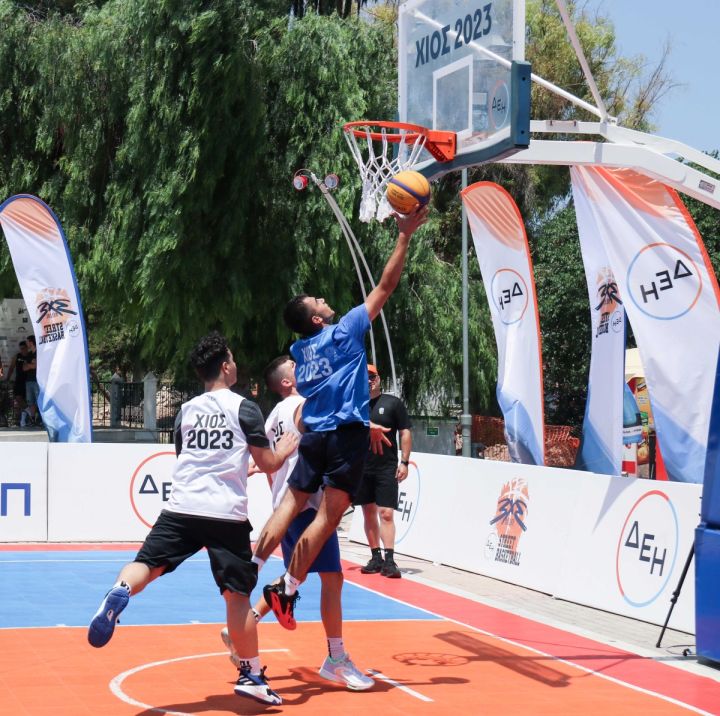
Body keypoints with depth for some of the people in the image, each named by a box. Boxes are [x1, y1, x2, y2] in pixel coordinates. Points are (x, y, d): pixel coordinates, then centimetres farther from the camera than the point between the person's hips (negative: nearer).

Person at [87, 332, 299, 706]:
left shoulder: (186, 411, 15)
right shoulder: (244, 408, 2)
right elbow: (268, 464, 4)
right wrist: (285, 449, 26)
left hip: (182, 508, 3)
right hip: (227, 514, -3)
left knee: (146, 564, 1)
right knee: (238, 596, 5)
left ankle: (120, 592, -35)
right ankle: (252, 676, 13)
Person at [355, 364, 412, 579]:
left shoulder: (393, 403, 1)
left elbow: (405, 433, 1)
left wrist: (404, 462, -7)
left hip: (387, 469, -4)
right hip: (361, 468, 4)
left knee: (386, 514, -10)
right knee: (369, 513, 8)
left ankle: (389, 560, -12)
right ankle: (376, 558, 15)